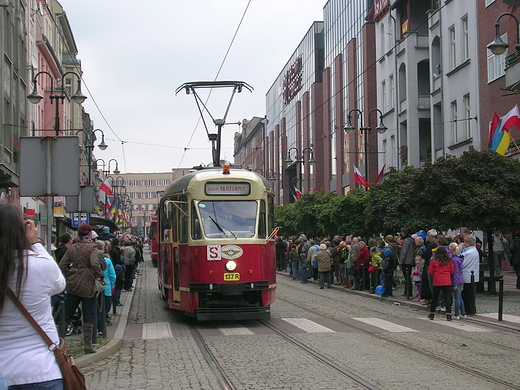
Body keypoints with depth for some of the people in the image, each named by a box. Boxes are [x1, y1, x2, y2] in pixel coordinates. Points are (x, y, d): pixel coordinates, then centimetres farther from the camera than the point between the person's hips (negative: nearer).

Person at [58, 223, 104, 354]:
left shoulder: (72, 248, 6)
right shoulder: (92, 247, -8)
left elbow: (62, 265, 4)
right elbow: (94, 264, -21)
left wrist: (68, 278, 14)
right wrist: (101, 277, -10)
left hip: (72, 284, 4)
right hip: (88, 285, -4)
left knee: (67, 313, 12)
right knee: (88, 315, 3)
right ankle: (87, 344, 2)